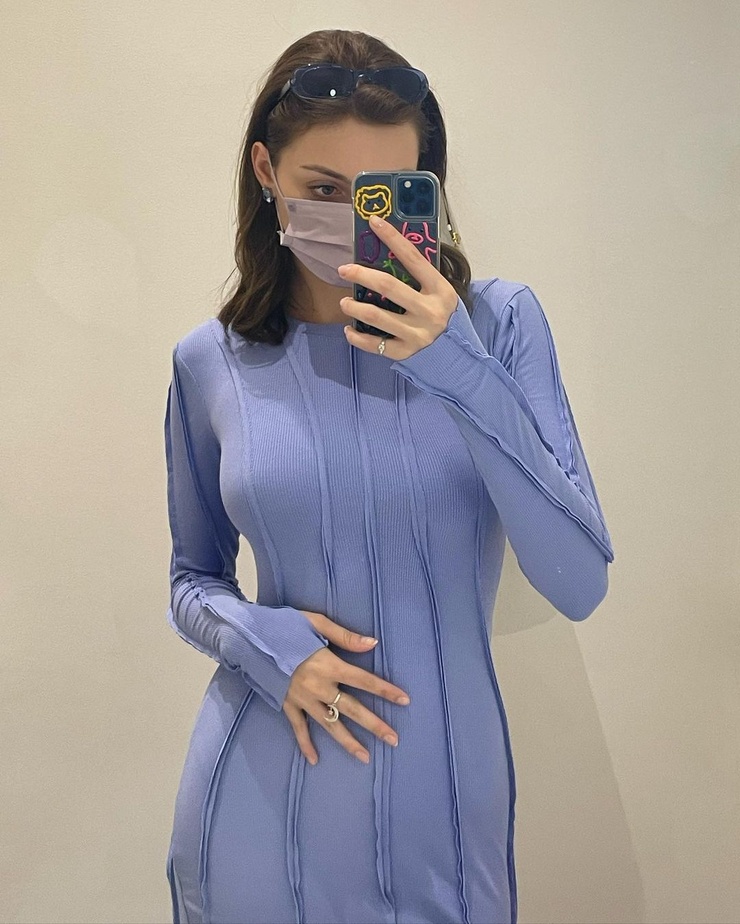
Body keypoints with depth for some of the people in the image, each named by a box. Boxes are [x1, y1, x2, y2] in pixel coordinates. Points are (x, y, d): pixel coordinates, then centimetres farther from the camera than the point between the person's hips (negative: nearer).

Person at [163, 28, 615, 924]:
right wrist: (259, 638, -14)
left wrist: (463, 376, -25)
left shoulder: (499, 322, -9)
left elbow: (580, 582, -15)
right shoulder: (210, 361, -4)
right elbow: (192, 581, 7)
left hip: (442, 788, 0)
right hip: (258, 797, 1)